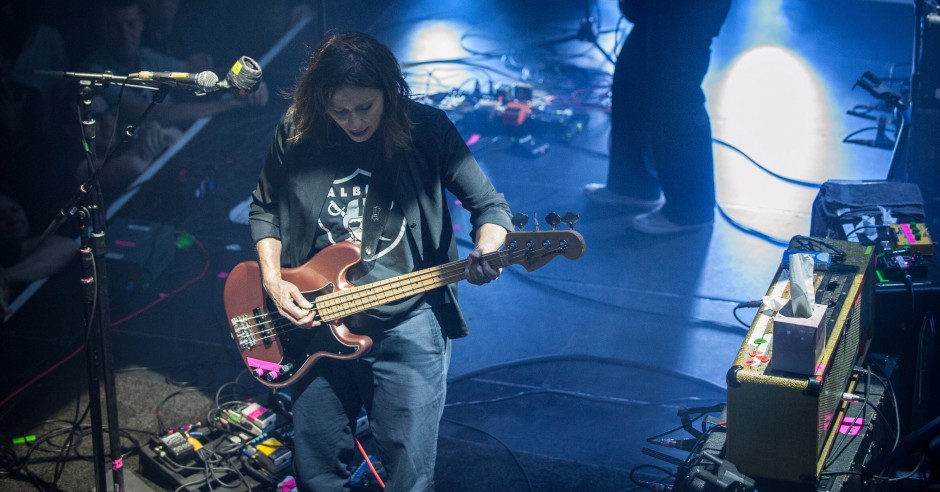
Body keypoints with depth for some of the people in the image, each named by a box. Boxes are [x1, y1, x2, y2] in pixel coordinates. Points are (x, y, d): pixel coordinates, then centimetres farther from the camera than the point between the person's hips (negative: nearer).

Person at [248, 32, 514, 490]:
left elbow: (490, 205, -4)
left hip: (407, 327, -2)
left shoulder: (427, 129, -8)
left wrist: (484, 252, -25)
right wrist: (273, 280, -4)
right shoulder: (297, 132, -2)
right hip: (318, 323, 3)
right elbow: (264, 209, 11)